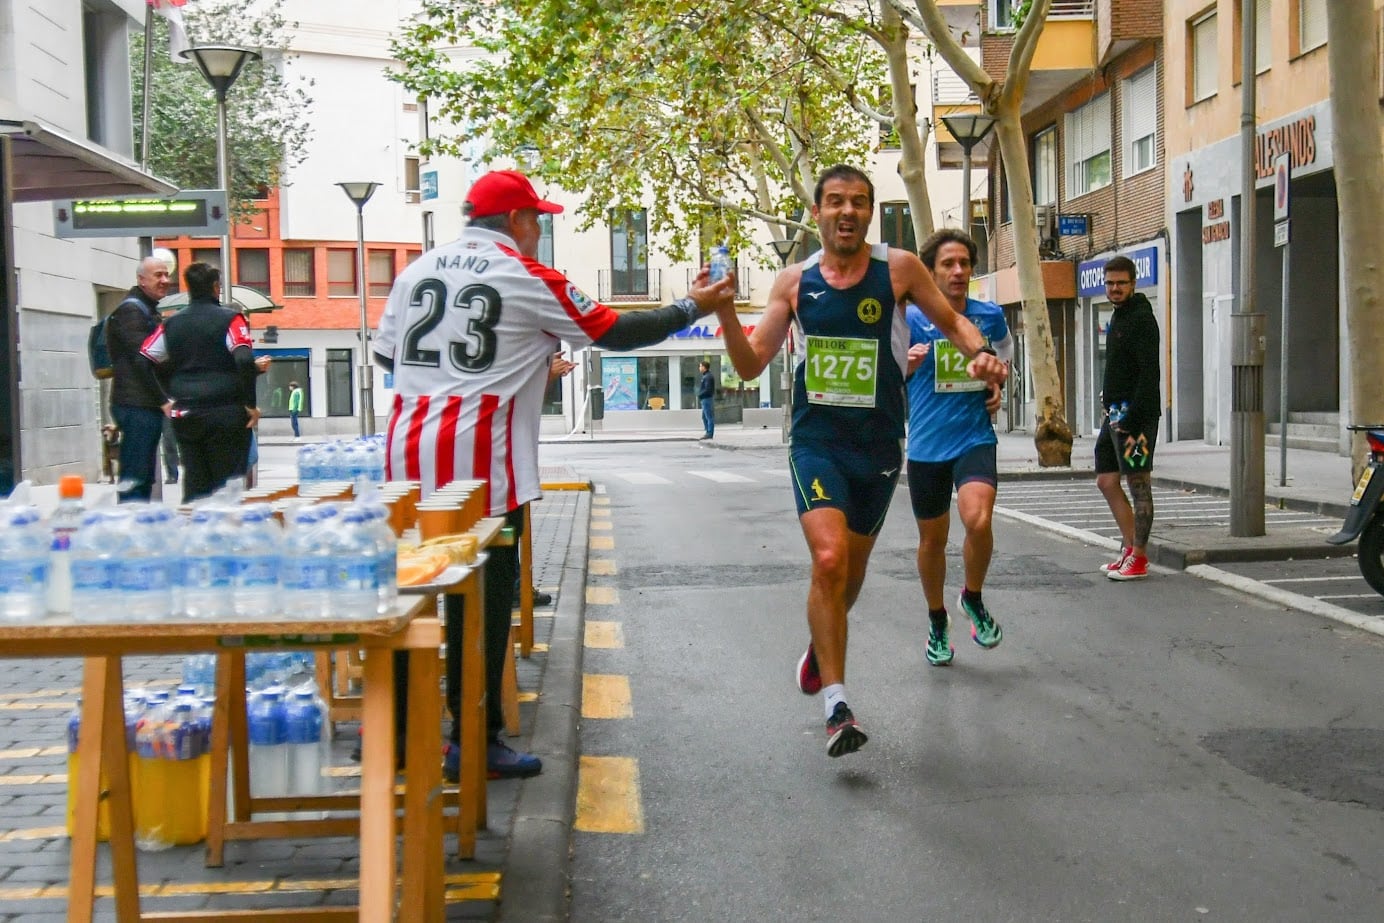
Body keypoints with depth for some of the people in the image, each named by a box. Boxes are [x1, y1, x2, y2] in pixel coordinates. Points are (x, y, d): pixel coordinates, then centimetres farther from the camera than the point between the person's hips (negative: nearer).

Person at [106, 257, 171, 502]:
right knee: (134, 479, -10)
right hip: (136, 405, -10)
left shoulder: (149, 311, 22)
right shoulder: (130, 311, -10)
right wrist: (164, 399, -18)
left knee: (145, 478, 12)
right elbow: (142, 360, -17)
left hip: (150, 405, 10)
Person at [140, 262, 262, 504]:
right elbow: (244, 360, -19)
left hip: (185, 416, 5)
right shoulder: (230, 319, -6)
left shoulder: (171, 324, 10)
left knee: (194, 484, 10)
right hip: (225, 413, -5)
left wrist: (168, 397, 15)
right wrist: (250, 404, -11)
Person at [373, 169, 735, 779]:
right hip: (478, 461, -6)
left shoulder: (416, 271, 13)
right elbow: (615, 332, 1)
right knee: (483, 599, 2)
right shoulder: (526, 278, -3)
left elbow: (385, 354, 20)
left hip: (409, 454, 6)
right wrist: (692, 308, 13)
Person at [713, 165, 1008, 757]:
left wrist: (979, 352, -13)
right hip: (817, 440, -1)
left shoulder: (899, 268, -3)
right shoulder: (793, 282, 1)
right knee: (829, 559, -21)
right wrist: (725, 313, -15)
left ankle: (822, 645, 48)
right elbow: (751, 365, 2)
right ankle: (836, 707, -15)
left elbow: (950, 320, 8)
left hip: (879, 443, 1)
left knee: (852, 568, 16)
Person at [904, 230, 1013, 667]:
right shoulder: (911, 318, -5)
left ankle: (974, 599, 5)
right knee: (932, 538, 9)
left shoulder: (990, 315, 3)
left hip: (975, 438, 0)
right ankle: (937, 622, 32)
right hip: (926, 445, 0)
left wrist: (996, 388, 5)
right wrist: (906, 363, -27)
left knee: (979, 521, -23)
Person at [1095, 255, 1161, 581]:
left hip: (1135, 415, -10)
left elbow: (1148, 374, -19)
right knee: (1107, 481, 12)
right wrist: (1110, 409, 17)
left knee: (1139, 485, -5)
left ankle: (1138, 558, 0)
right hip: (1114, 415, 10)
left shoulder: (1141, 318, -12)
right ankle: (1130, 548, 19)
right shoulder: (1118, 317, 18)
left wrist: (1132, 418, -23)